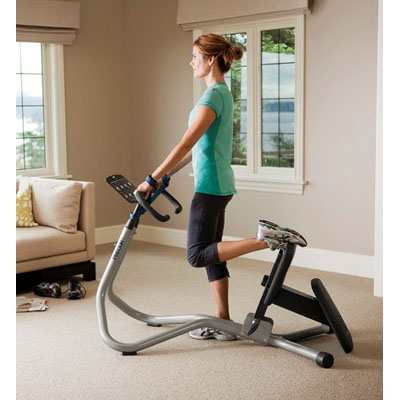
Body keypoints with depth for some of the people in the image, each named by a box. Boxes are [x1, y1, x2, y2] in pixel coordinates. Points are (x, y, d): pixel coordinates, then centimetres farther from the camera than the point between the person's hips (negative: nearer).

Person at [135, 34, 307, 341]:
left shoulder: (214, 95, -15)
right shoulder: (222, 92, 15)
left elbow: (186, 144, -20)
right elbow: (198, 146, 18)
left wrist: (152, 179, -17)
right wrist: (165, 175, 19)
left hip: (211, 184, -10)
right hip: (219, 183, 10)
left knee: (198, 254, -6)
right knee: (210, 253, 11)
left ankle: (265, 238, -11)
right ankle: (223, 324, 15)